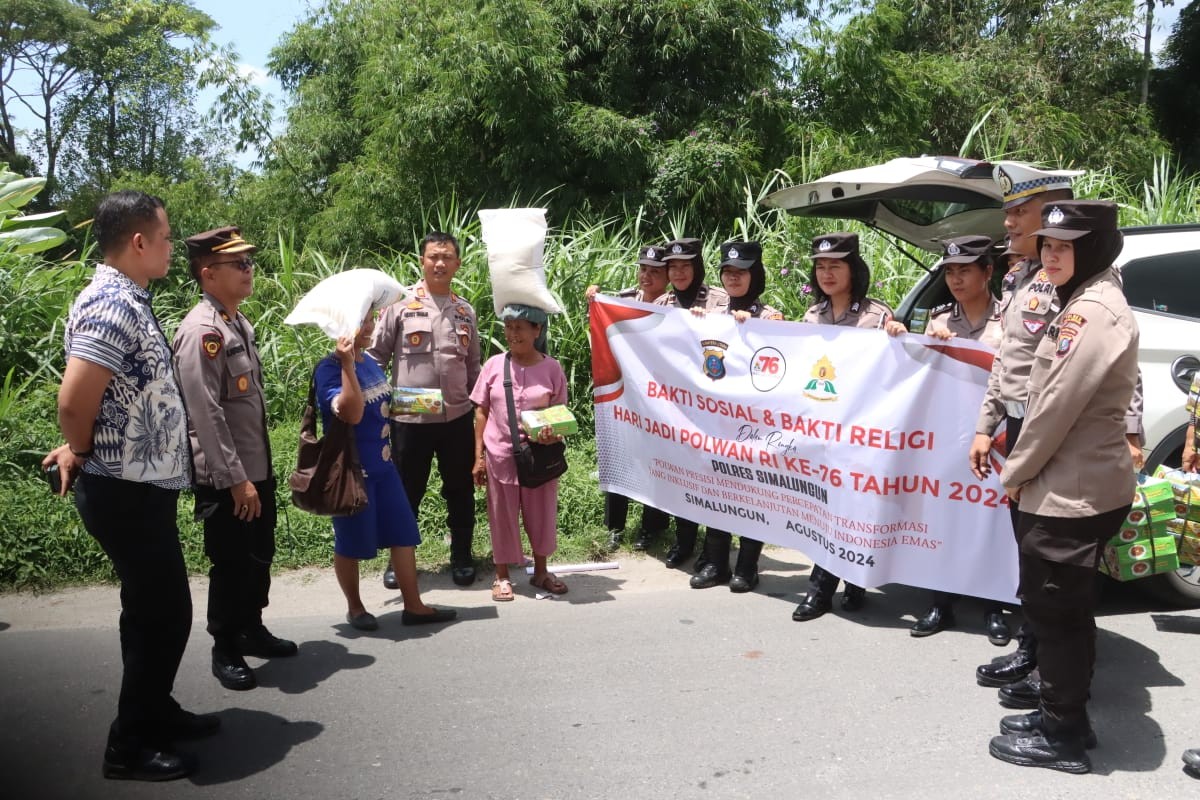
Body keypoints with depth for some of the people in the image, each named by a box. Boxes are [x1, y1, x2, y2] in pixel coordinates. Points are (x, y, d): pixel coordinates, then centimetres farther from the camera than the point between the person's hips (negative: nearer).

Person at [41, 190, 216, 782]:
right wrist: (80, 454, -9)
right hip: (128, 491, -9)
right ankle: (130, 745, 16)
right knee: (163, 613, 1)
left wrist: (79, 451, 8)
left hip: (142, 485, 9)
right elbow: (74, 402, -28)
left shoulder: (128, 300, 10)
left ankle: (155, 713, 36)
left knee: (154, 609, 20)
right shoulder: (112, 305, -21)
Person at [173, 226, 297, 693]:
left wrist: (258, 472, 17)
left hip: (257, 467, 9)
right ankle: (225, 651, 22)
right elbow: (206, 414, -23)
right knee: (231, 564, 5)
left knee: (259, 556, 20)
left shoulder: (239, 323, 9)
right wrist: (236, 479, -21)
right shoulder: (201, 331, -19)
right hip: (225, 478, -9)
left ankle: (252, 630, 37)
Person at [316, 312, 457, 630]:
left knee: (403, 532, 7)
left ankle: (413, 606, 17)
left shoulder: (371, 364, 7)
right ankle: (355, 608, 27)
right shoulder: (329, 368, -18)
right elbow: (352, 414, -32)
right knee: (351, 542, 8)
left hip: (382, 464, 8)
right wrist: (347, 365, -33)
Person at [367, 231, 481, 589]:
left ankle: (462, 556, 27)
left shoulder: (465, 311, 9)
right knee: (406, 492, 10)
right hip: (409, 418, -3)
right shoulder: (400, 304, -4)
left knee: (460, 491, 11)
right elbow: (376, 355, -1)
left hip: (457, 417, 3)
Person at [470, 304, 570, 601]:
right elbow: (481, 412, 2)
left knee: (541, 513, 13)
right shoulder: (495, 365, -3)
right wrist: (478, 457, -1)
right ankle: (502, 577, 27)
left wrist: (553, 433, -21)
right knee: (502, 517, 10)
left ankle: (540, 571, 32)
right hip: (500, 455, 0)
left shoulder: (552, 368, -5)